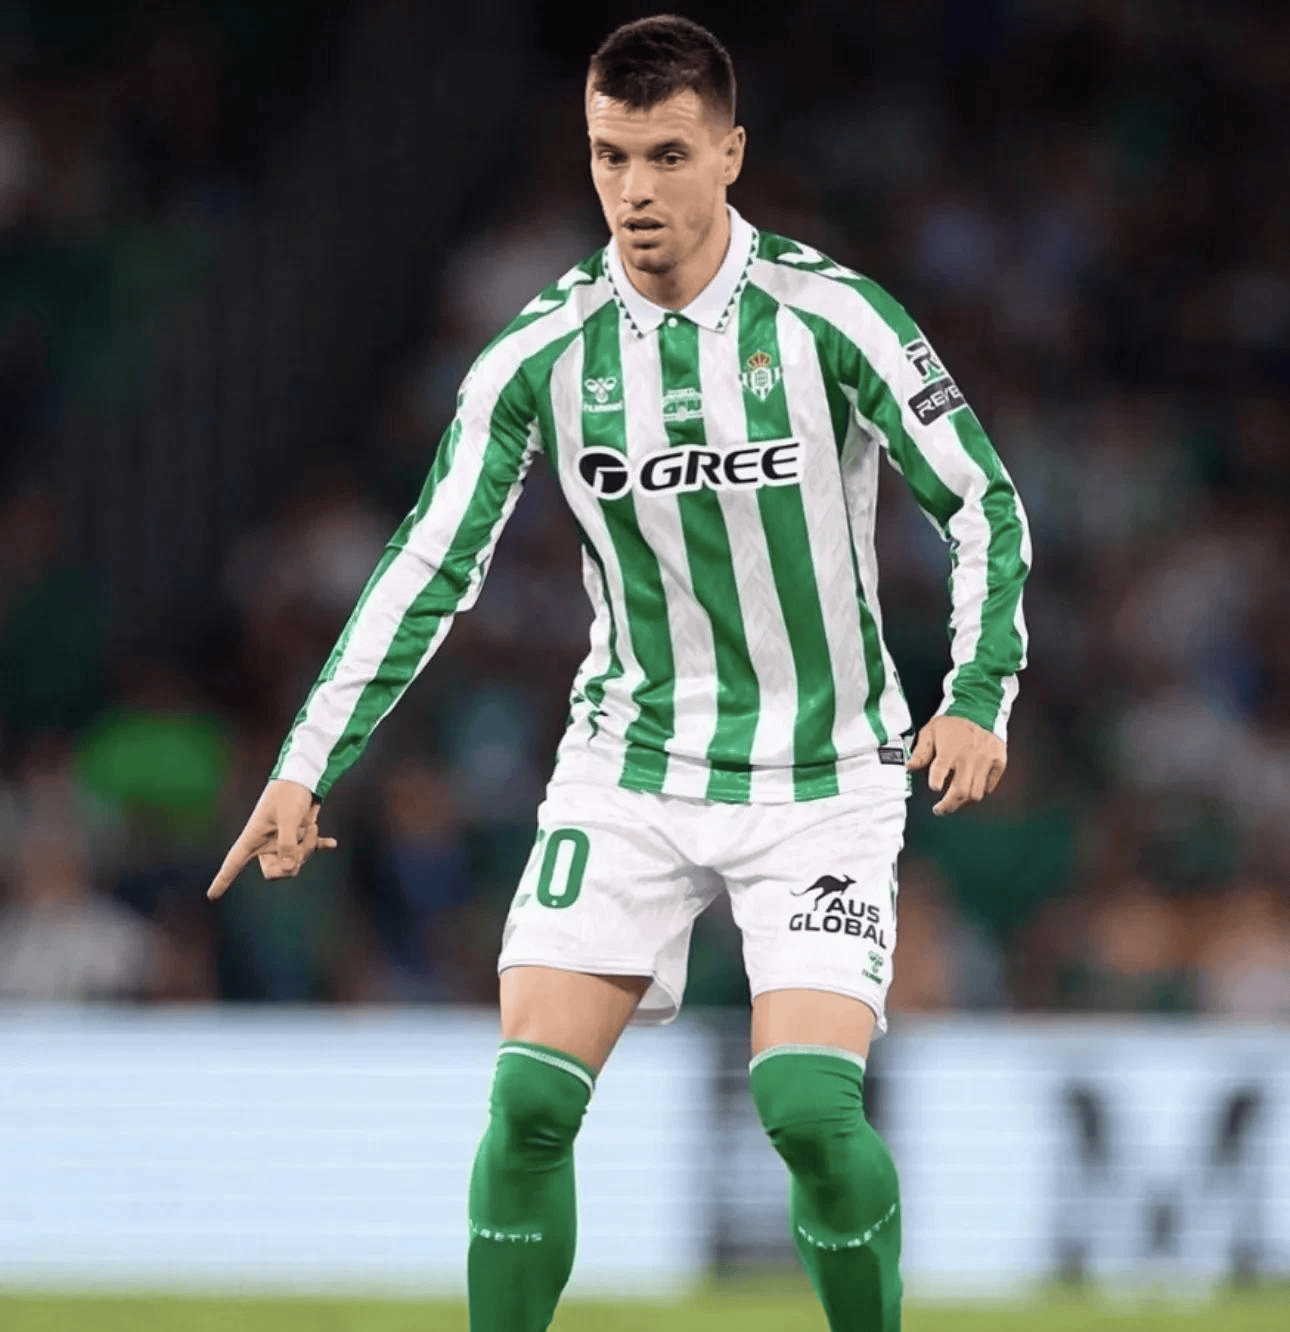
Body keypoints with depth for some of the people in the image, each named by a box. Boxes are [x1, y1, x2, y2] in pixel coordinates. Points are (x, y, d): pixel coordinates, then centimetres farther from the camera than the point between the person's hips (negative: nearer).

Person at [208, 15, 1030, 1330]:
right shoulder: (540, 354, -5)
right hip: (627, 766, 2)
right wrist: (307, 766, -5)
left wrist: (976, 697, -17)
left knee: (807, 1105, -18)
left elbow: (982, 505, -4)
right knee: (530, 1097, -11)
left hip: (823, 777, -2)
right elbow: (429, 567, 1)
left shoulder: (829, 317, -12)